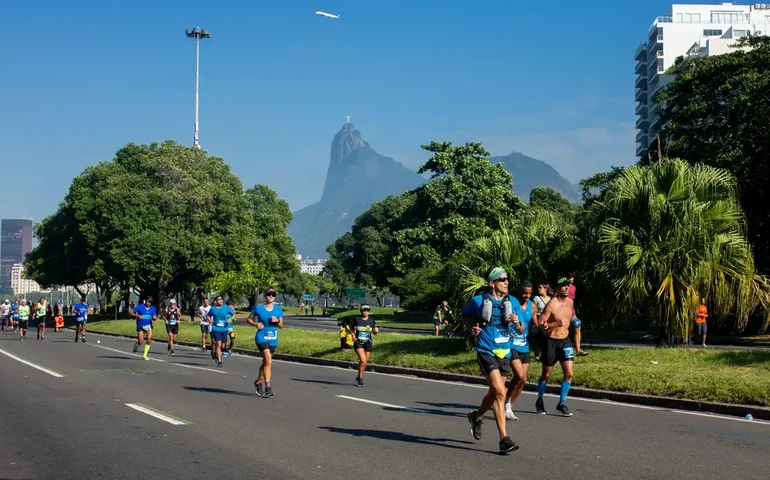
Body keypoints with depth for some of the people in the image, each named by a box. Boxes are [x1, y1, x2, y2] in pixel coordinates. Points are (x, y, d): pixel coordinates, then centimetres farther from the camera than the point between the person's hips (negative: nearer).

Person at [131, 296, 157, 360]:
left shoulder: (153, 308, 5)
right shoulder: (140, 307, -6)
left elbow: (154, 317, 8)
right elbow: (131, 312, -6)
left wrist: (154, 318, -17)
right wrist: (138, 316, -22)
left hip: (148, 325, 3)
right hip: (140, 326, -3)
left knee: (149, 340, -14)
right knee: (141, 341, -6)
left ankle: (144, 355, -2)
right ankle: (136, 345, 33)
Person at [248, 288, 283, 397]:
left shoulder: (278, 309, 5)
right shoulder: (258, 308, -3)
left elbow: (281, 325, 8)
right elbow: (249, 319, 8)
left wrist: (277, 321, -13)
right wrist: (256, 324, -11)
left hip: (273, 340, 4)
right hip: (262, 338, -4)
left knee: (265, 362, 16)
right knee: (269, 361, -20)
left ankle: (258, 381, 39)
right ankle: (267, 386, -19)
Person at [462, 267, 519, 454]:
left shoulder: (511, 302, 7)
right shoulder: (478, 301, -5)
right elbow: (465, 315, 13)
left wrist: (517, 322, -9)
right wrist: (472, 327, -6)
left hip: (505, 352, 6)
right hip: (486, 352, -6)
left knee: (494, 392, 18)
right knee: (500, 392, -18)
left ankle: (476, 416, 47)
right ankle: (504, 439, -17)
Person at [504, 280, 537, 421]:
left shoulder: (532, 307, 8)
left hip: (524, 347, 6)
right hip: (511, 345, -6)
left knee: (523, 380, 7)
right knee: (520, 376, -19)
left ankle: (508, 407, 22)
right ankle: (507, 402, 0)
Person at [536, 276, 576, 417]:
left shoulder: (570, 302, 3)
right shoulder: (551, 305, -17)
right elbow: (540, 324, -20)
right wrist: (556, 324, -28)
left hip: (565, 341, 5)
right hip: (551, 341, -5)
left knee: (568, 373, -5)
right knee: (546, 375, 8)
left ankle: (562, 403, 7)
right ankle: (539, 401, 28)